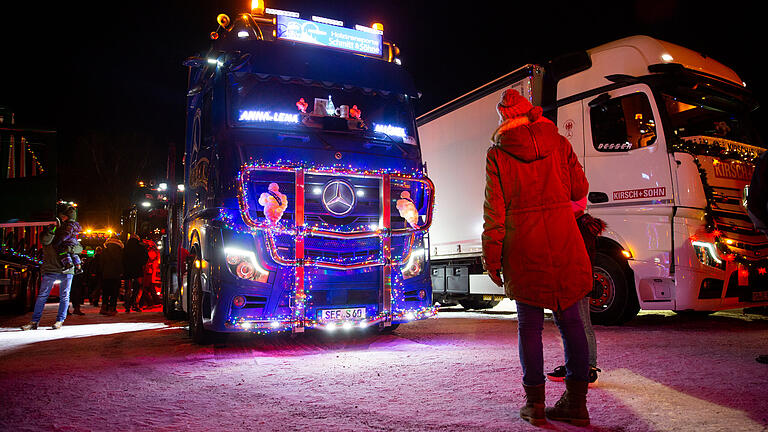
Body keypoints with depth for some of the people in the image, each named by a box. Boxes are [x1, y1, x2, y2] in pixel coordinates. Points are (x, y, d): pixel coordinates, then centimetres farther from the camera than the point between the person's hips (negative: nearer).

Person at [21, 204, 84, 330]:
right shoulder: (47, 231, 8)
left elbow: (80, 248, 8)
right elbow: (45, 241, -14)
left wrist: (70, 249, -13)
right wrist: (54, 227, -25)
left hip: (66, 270, 2)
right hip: (50, 269, -2)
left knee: (64, 297, 3)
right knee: (42, 296, 0)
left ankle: (60, 321, 11)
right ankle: (34, 321, 6)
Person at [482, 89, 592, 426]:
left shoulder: (497, 154, -1)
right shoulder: (559, 144, 5)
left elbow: (494, 209, -5)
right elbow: (579, 189, 13)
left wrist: (491, 257, -1)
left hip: (522, 249, -2)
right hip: (564, 244, 2)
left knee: (530, 325, 6)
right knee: (569, 320, 9)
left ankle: (535, 403, 11)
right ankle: (576, 401, 14)